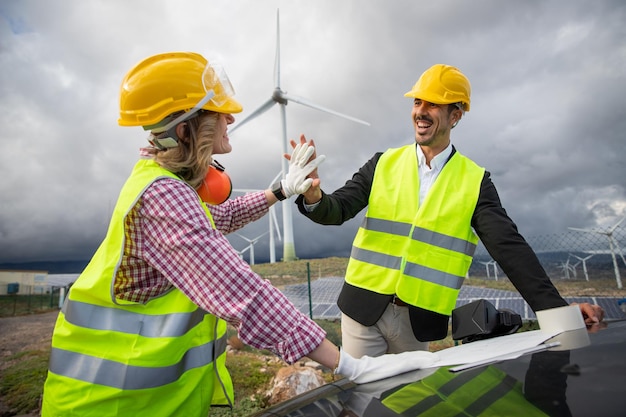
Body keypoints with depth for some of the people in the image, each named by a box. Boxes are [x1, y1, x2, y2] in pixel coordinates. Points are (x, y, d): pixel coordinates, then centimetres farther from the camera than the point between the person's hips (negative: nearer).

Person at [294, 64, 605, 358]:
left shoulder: (475, 181, -1)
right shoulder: (383, 164, 0)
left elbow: (509, 247, -6)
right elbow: (338, 210, -5)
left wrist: (555, 307, -14)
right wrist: (314, 196, -27)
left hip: (420, 318, 1)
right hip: (363, 306, 0)